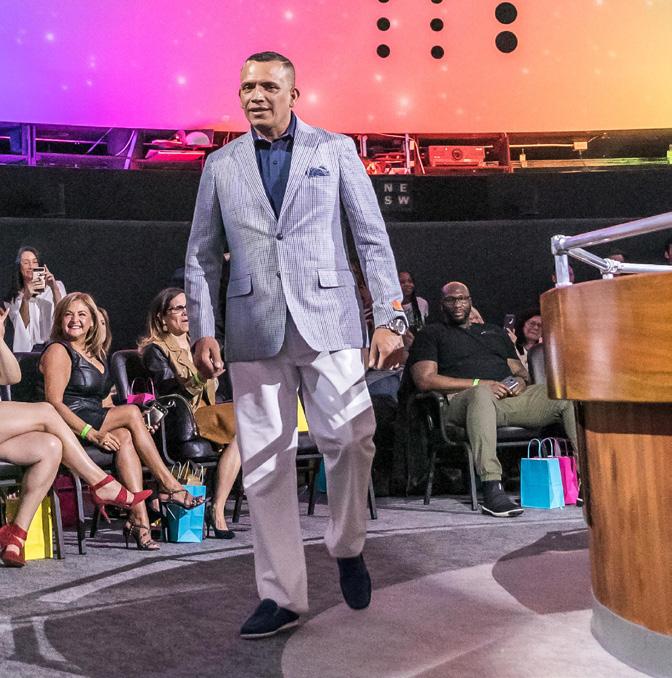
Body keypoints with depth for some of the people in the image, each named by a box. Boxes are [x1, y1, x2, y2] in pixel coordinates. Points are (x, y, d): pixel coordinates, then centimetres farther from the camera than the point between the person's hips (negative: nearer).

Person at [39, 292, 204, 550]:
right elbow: (54, 403, -13)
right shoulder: (58, 351, -2)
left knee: (124, 437, -23)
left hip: (96, 425, 7)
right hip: (65, 429, -7)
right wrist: (92, 434, -23)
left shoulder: (97, 354, 23)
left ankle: (139, 518, -32)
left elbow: (104, 405, 24)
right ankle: (169, 485, -16)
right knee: (132, 411, -19)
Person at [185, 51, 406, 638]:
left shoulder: (335, 150, 10)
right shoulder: (221, 165, 14)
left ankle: (348, 547, 14)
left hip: (327, 319, -1)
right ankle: (281, 596, 10)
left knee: (351, 439, -15)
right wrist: (203, 330, 3)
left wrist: (390, 315, -3)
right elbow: (202, 256, 14)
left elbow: (373, 238, 6)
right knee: (264, 464, 0)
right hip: (254, 327, 2)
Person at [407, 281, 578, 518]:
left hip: (511, 398, 6)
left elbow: (519, 369, 30)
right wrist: (478, 383, -9)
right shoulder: (431, 334, 16)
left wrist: (522, 380, 2)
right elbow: (425, 380, 0)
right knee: (482, 394, -43)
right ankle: (491, 490, -53)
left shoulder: (494, 331, 33)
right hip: (463, 400, -5)